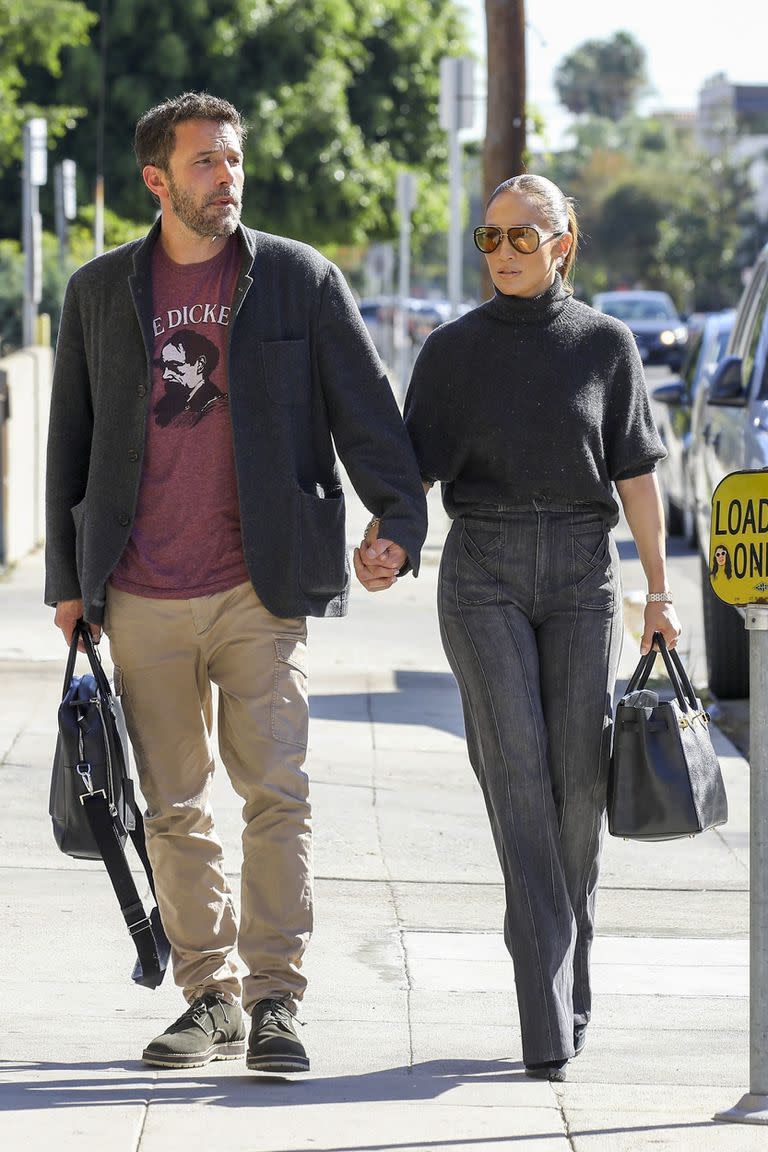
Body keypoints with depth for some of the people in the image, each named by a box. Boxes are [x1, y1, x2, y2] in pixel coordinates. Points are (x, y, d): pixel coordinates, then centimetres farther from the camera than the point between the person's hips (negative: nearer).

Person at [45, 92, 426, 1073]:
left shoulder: (301, 281, 4)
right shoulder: (100, 291, 9)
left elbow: (365, 409, 3)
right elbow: (71, 436, 14)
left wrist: (398, 518, -11)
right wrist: (67, 579, 11)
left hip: (260, 591, -2)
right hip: (141, 599, 2)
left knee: (275, 795, -9)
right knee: (175, 807, 6)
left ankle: (274, 1001, -5)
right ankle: (209, 997, 15)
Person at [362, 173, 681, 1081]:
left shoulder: (604, 344, 6)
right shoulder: (454, 350, 6)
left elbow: (636, 472, 8)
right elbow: (415, 464, 2)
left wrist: (659, 591, 5)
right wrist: (379, 543, -17)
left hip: (581, 570, 1)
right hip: (483, 572, -1)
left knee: (579, 776, -3)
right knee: (517, 770, -11)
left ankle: (567, 980, 18)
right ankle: (548, 1022, -14)